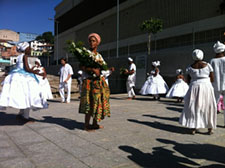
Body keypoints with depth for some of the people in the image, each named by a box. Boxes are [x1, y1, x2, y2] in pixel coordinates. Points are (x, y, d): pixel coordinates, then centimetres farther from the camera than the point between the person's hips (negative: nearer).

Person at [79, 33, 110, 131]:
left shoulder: (99, 55, 18)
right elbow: (82, 67, -12)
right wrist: (93, 69, -25)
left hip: (99, 81, 7)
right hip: (89, 81, -6)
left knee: (99, 101, 6)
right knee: (90, 102, -9)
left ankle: (95, 124, 16)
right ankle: (86, 125, 0)